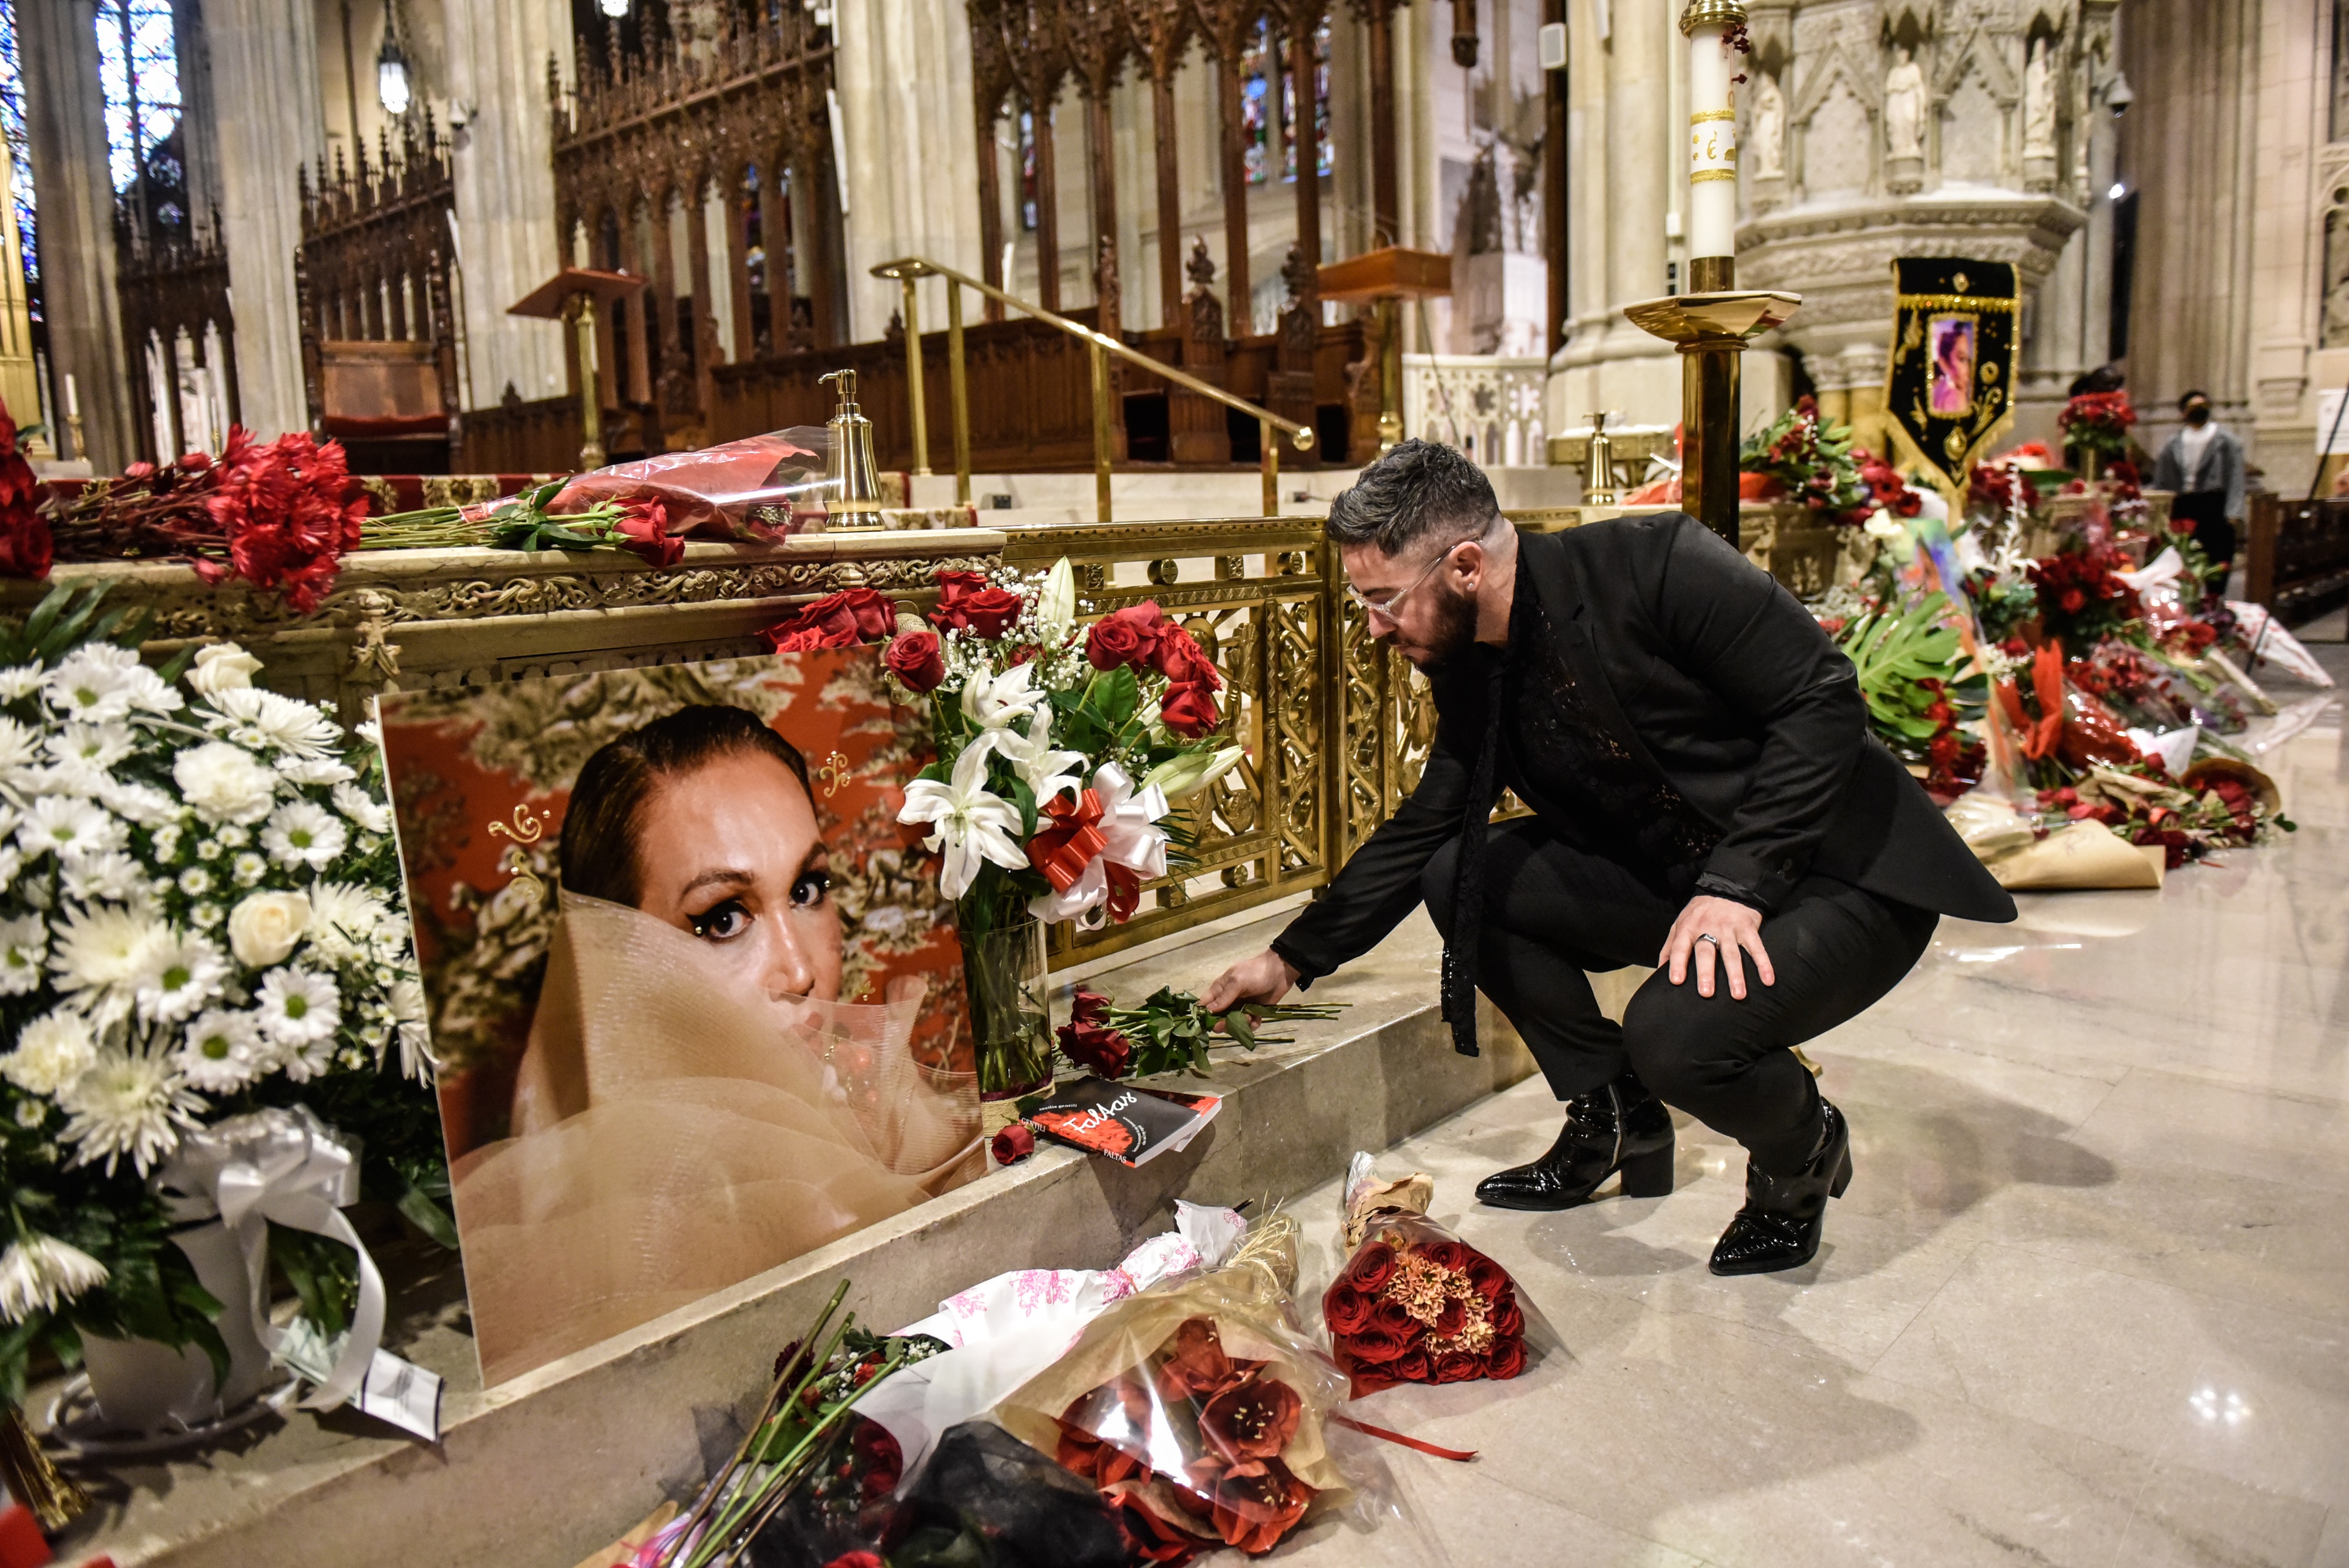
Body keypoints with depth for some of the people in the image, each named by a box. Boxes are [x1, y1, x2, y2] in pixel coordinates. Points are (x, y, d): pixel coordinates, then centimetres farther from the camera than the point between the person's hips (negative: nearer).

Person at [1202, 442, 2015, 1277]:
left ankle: (1802, 1149, 6)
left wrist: (1736, 882, -27)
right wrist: (1292, 959, 7)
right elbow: (1421, 832, 8)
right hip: (1677, 881, 7)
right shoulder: (1469, 672, -1)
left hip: (1846, 878, -7)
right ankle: (1613, 1118, 12)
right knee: (1458, 873, -5)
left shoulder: (1656, 565, -22)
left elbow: (1824, 698, -20)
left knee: (1677, 1030, -32)